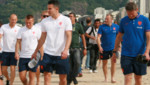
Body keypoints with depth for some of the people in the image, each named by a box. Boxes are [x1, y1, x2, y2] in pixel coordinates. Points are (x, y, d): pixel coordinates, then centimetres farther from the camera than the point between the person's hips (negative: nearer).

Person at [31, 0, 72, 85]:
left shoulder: (66, 20, -4)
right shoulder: (45, 21, 6)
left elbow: (69, 36, -10)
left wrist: (65, 50, -25)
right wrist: (36, 52, 18)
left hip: (62, 55, -2)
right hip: (48, 53, 3)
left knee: (63, 78, 6)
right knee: (47, 76, -5)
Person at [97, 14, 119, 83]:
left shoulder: (116, 27, 3)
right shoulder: (102, 27, -2)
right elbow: (98, 37, -6)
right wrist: (99, 46, -17)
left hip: (113, 48, 0)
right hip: (104, 48, 0)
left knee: (113, 62, -9)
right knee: (104, 63, 7)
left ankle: (112, 78, -1)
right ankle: (106, 78, 20)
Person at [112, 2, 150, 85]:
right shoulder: (123, 21, 4)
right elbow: (119, 36, 14)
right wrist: (114, 51, 14)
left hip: (140, 55, 0)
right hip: (126, 54, 0)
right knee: (128, 78, -7)